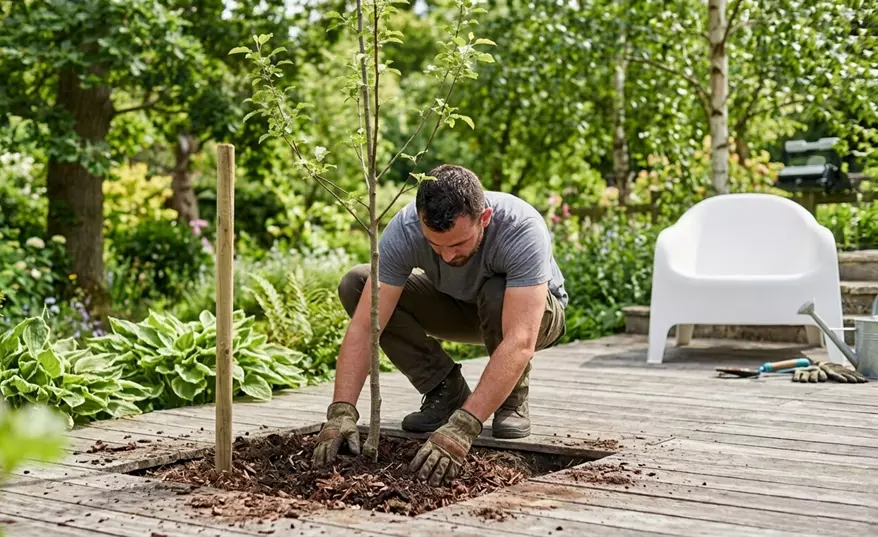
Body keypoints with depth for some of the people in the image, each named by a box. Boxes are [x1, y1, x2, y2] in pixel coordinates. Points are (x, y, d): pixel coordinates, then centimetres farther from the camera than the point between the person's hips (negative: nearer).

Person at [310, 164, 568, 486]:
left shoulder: (522, 230, -40)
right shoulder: (404, 230, -31)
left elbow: (520, 342, -48)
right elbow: (364, 326, -32)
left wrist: (463, 427, -56)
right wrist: (341, 411, -44)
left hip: (536, 312, -3)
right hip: (458, 307, 3)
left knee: (498, 294, -40)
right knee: (355, 285, -18)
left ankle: (513, 397, -10)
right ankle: (445, 390, -6)